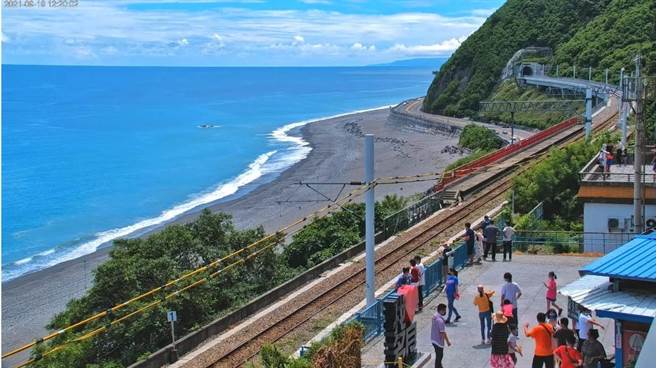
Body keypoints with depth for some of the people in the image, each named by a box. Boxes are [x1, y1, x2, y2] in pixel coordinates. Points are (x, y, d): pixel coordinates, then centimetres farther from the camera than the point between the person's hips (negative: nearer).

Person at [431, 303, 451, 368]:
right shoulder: (440, 320, -28)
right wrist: (448, 341, -12)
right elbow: (442, 332, -24)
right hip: (438, 341, -9)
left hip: (434, 339, 9)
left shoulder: (435, 316, 3)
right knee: (439, 356, 5)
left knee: (439, 355, 24)